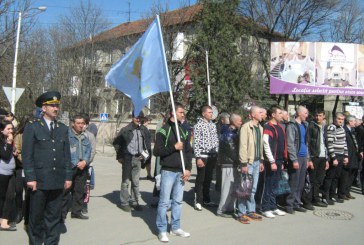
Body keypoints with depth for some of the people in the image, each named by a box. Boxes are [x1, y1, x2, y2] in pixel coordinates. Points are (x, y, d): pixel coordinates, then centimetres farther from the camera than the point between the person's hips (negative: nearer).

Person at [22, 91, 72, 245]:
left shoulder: (63, 128, 12)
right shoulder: (32, 127, 0)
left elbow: (67, 155, 11)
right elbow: (27, 154, -4)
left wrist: (68, 177, 7)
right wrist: (30, 178, -10)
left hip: (58, 181, 3)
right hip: (39, 180, -3)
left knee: (54, 217, 9)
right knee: (36, 216, 8)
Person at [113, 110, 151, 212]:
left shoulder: (144, 130, 3)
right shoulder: (126, 130, -7)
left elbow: (148, 142, 17)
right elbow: (116, 143, 1)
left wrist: (145, 154, 10)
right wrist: (119, 156, -1)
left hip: (138, 158, 3)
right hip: (127, 158, -3)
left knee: (136, 182, 11)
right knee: (125, 181, 2)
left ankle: (134, 202, 22)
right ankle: (124, 203, 12)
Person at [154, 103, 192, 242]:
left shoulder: (184, 131, 11)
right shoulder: (164, 130, -6)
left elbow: (188, 151, 11)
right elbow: (156, 151, -11)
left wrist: (188, 169, 1)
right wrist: (174, 147, -18)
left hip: (181, 172, 5)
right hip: (168, 171, -5)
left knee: (178, 201, 12)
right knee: (164, 202, 0)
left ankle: (175, 228, 24)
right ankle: (162, 231, 10)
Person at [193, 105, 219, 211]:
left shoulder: (213, 125, 12)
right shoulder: (199, 125, -8)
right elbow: (196, 143, -12)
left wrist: (217, 154, 10)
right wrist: (198, 157, -16)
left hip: (212, 156, 6)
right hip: (203, 156, -6)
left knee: (208, 178, 14)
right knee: (200, 179, 0)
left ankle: (206, 199, 25)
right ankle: (198, 201, 7)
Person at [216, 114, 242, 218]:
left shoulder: (235, 133, 16)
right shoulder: (227, 134, -14)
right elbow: (231, 150, -18)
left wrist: (239, 161, 7)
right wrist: (238, 161, -12)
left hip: (234, 164, 9)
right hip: (228, 164, -9)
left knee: (233, 187, 14)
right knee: (227, 187, -5)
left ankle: (230, 208, 23)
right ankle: (221, 210, 2)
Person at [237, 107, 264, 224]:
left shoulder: (260, 128, 13)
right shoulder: (246, 127, -11)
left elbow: (260, 145, 16)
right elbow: (243, 146, -15)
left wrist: (261, 161, 14)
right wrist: (244, 163, -17)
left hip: (257, 161, 7)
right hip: (248, 161, -7)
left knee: (253, 189, 13)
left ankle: (251, 211, 23)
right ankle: (242, 213, 8)